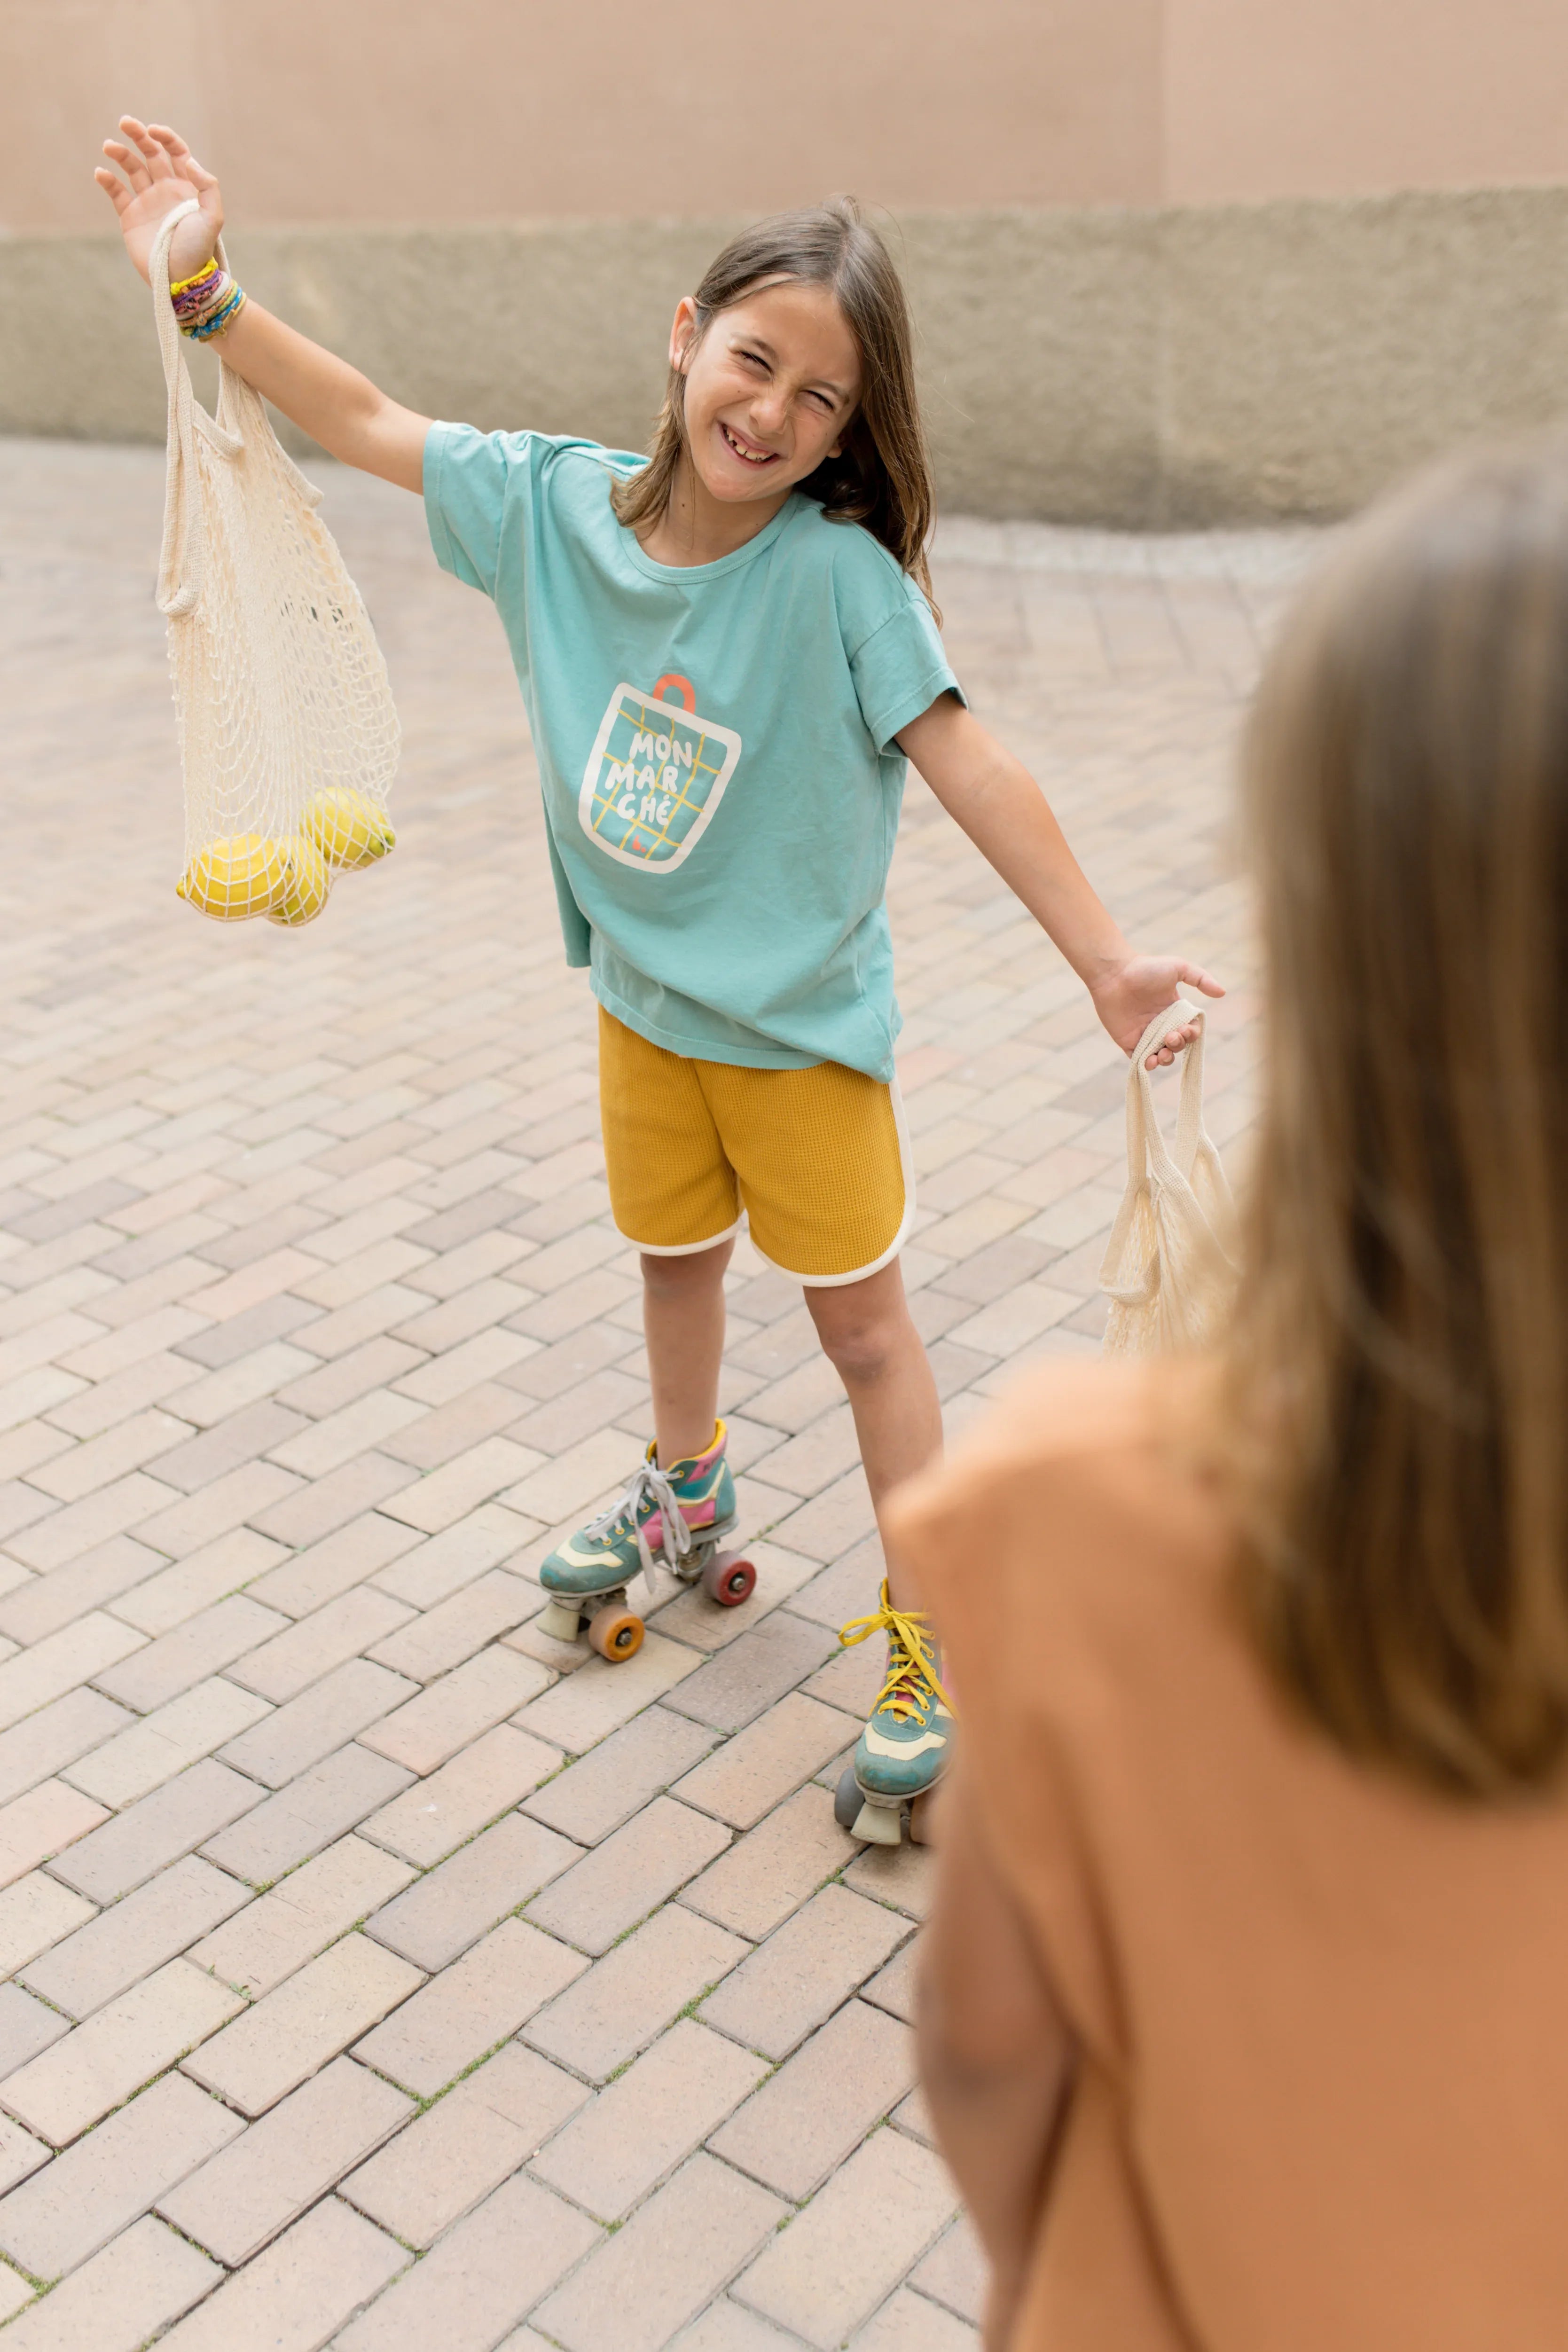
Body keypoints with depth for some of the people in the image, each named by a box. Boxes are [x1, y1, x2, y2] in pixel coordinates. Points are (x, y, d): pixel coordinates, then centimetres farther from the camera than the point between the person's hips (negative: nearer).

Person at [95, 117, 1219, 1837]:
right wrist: (200, 286, -4)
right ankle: (685, 1497, 53)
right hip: (642, 1001, 5)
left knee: (863, 1322, 6)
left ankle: (926, 1631, 22)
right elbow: (365, 422, 0)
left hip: (800, 1020, -5)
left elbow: (972, 772, -25)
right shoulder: (556, 503, -10)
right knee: (674, 1258, 26)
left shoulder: (837, 573, -24)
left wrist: (1106, 960, -28)